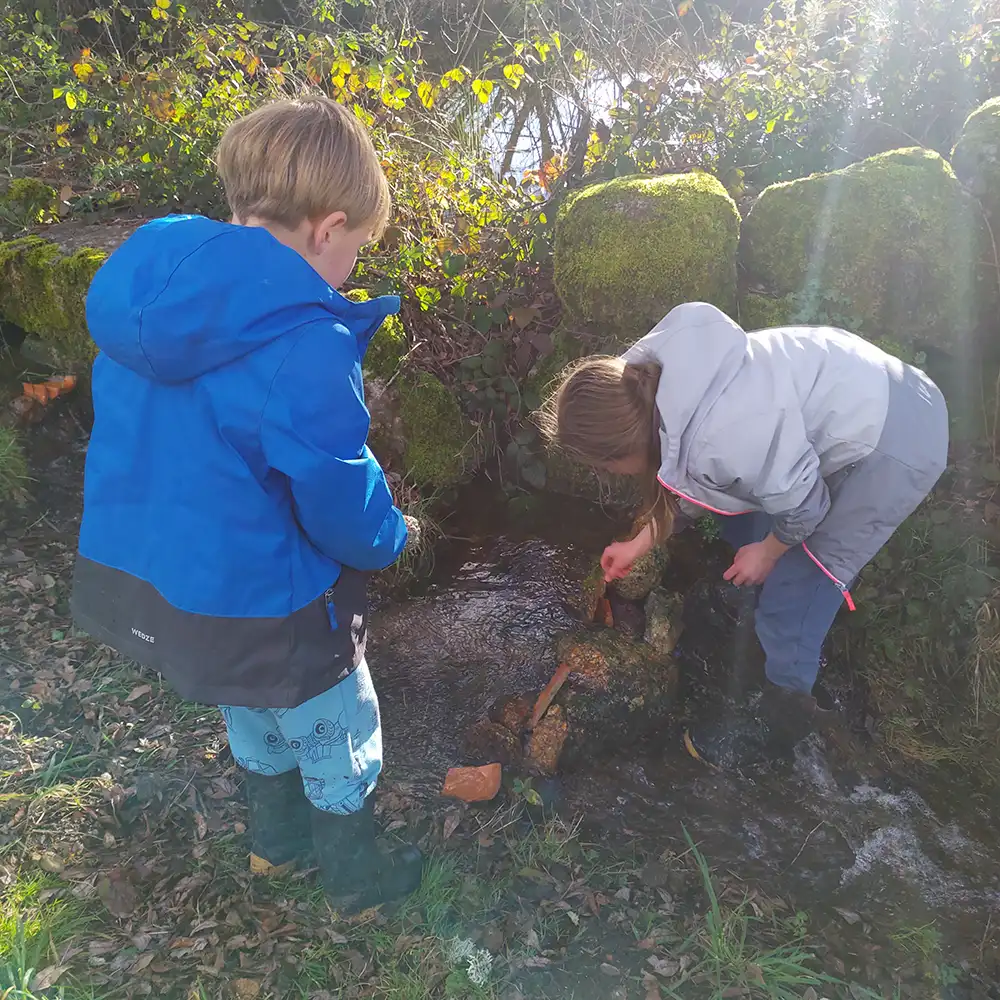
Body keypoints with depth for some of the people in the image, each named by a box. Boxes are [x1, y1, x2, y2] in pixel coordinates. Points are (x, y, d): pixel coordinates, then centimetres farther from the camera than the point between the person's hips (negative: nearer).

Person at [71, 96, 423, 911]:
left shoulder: (142, 288, -5)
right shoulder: (305, 349, -29)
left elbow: (166, 443, 7)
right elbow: (343, 508, -22)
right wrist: (391, 538, 1)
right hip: (260, 612, -7)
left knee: (258, 724, 33)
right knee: (340, 745, 21)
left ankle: (276, 840, 57)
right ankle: (355, 876, 46)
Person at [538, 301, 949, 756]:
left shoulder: (719, 441, -36)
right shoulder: (661, 384, -7)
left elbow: (802, 504, -20)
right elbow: (692, 484, 9)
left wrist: (767, 551, 0)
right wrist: (639, 544, 17)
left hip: (897, 438, -9)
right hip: (849, 393, 9)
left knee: (796, 579, -4)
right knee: (738, 511, 16)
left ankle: (784, 705, 21)